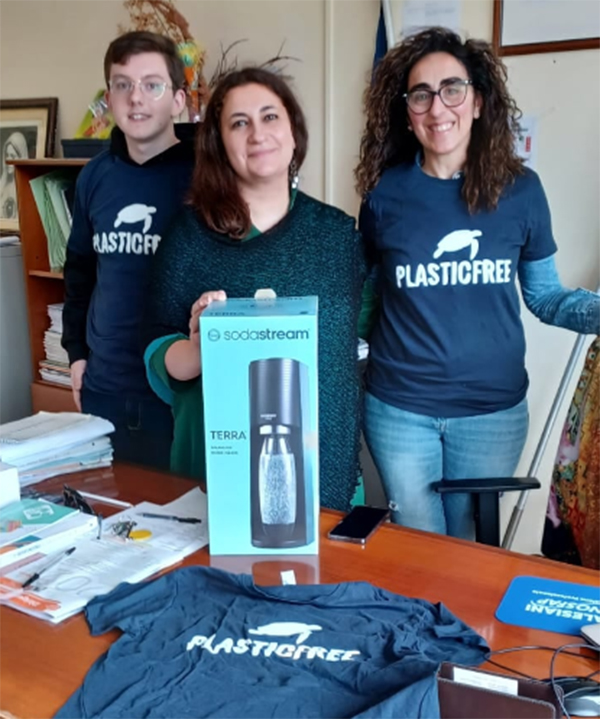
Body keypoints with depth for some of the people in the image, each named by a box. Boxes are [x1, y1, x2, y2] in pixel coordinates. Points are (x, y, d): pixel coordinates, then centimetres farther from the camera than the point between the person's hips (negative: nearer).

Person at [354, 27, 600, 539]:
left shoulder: (519, 188, -5)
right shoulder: (384, 192, -7)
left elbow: (544, 295, 2)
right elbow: (364, 295, 4)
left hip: (494, 410, 1)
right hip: (399, 409, 0)